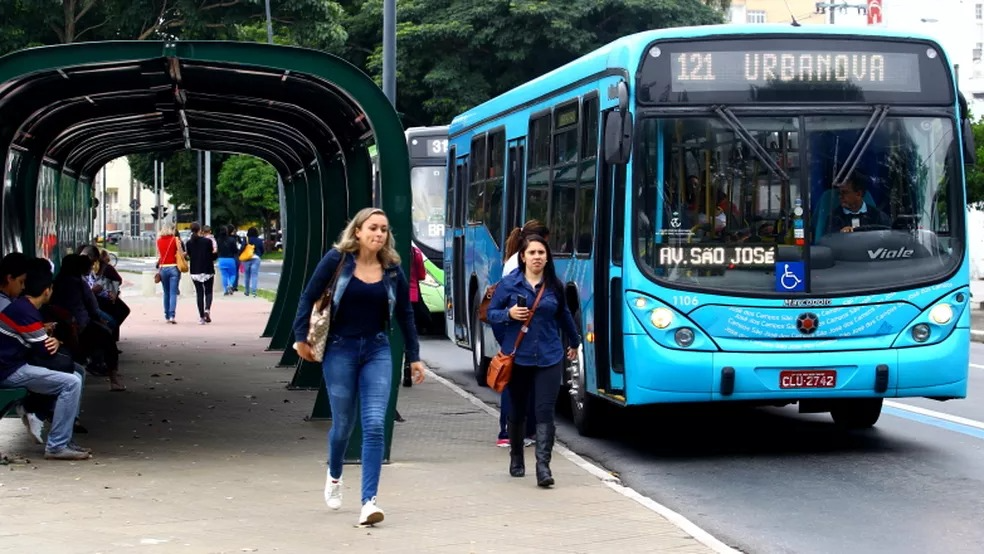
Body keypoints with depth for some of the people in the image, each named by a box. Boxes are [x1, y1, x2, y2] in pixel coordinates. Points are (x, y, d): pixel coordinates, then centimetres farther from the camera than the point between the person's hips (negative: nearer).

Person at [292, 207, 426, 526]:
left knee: (374, 426, -10)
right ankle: (334, 476, 39)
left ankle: (369, 501, -8)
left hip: (377, 350, 2)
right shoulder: (337, 260, -7)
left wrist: (414, 357, 12)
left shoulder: (392, 269, 1)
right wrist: (301, 338, -3)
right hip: (340, 349, -2)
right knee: (343, 424, 8)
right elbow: (309, 297, -1)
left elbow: (405, 314, 10)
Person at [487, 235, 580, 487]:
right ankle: (516, 459, 32)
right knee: (518, 410, 13)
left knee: (545, 411, -9)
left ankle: (543, 466, -12)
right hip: (518, 357, 0)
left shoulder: (554, 286, 5)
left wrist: (574, 342, 34)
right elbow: (492, 313, 4)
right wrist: (509, 314, -17)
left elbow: (564, 315, 22)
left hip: (549, 358, 0)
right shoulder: (509, 284, -2)